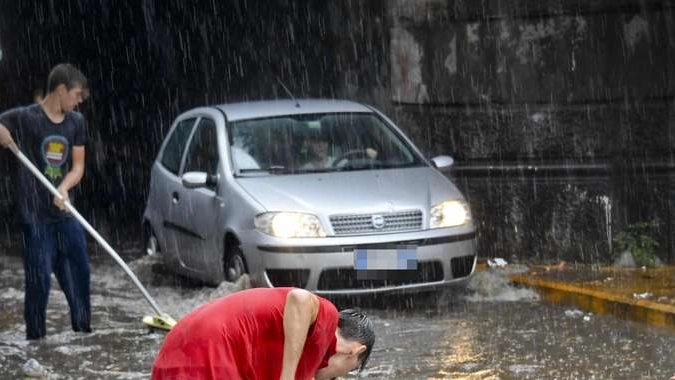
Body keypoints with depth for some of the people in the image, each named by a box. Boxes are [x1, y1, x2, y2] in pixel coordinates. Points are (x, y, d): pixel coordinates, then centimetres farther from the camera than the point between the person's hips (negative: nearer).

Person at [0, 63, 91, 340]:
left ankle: (83, 330, 23)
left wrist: (64, 187, -13)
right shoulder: (24, 118, -10)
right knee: (39, 280, -4)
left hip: (65, 214, 5)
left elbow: (78, 166, 7)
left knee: (78, 274, 10)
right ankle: (35, 338, 6)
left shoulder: (76, 122, 6)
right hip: (34, 216, -5)